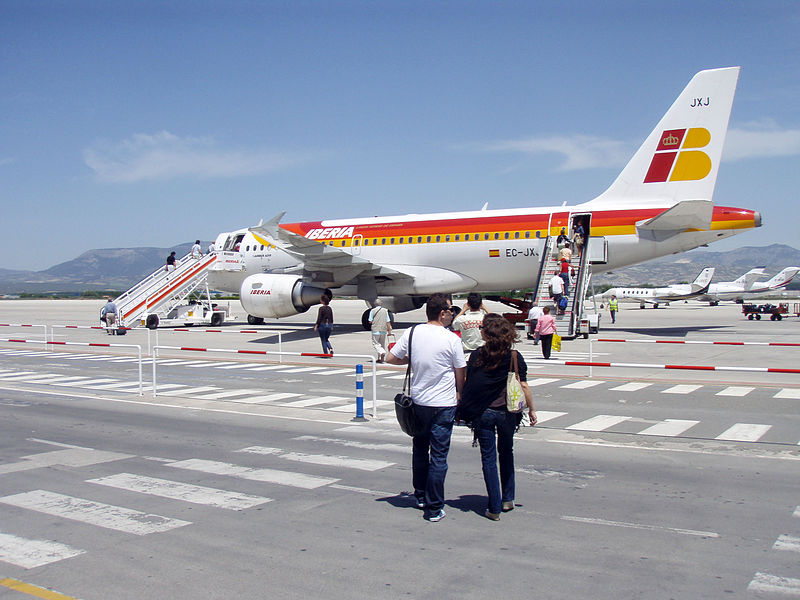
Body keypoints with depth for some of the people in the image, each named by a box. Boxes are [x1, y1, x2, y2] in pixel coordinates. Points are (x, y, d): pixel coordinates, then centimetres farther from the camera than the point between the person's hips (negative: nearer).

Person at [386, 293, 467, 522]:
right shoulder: (452, 339, -12)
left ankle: (420, 495, 34)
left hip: (418, 401, 4)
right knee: (438, 456, 2)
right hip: (443, 404, -4)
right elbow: (460, 375, -5)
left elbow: (390, 358, 5)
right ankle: (434, 508, 7)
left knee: (419, 449, 21)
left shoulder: (412, 332, -2)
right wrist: (459, 396, 11)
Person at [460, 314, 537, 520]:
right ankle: (507, 499, 27)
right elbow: (523, 386, -3)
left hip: (482, 412, -1)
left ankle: (494, 507, 6)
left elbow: (468, 382, -4)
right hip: (507, 412, 1)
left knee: (488, 457, 5)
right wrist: (531, 409, 7)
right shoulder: (514, 357, -5)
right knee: (506, 453, 20)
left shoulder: (477, 355, -6)